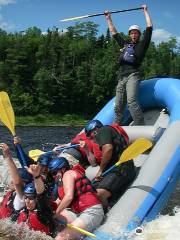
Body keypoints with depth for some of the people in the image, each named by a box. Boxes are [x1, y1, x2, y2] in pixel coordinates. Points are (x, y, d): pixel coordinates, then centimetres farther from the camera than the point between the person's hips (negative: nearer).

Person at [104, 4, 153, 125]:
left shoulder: (142, 44, 15)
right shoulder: (124, 44, 28)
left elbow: (149, 27, 11)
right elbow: (114, 32, 38)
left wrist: (145, 11, 19)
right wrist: (109, 18, 42)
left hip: (133, 75, -6)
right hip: (121, 78, 6)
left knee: (131, 101, -27)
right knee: (118, 106, 1)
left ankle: (141, 127, -31)